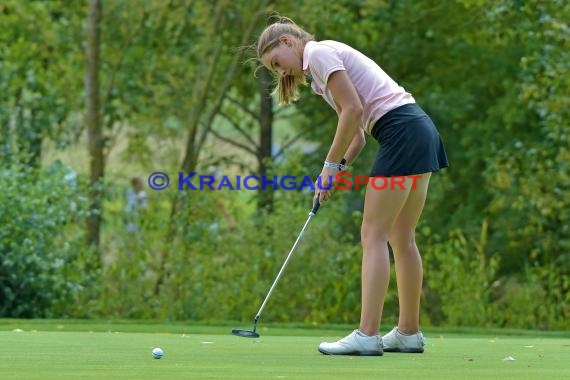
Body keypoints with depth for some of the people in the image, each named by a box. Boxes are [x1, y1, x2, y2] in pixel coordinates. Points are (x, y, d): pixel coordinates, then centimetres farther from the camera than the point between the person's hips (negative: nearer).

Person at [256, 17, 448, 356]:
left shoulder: (318, 52, -4)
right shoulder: (319, 72, 25)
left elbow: (353, 109, -13)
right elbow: (357, 134, 21)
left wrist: (331, 164, -6)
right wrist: (339, 169, 6)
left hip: (401, 131, -10)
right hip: (422, 130, 10)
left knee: (374, 235, -8)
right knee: (401, 238, 12)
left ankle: (367, 335, -11)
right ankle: (409, 333, 16)